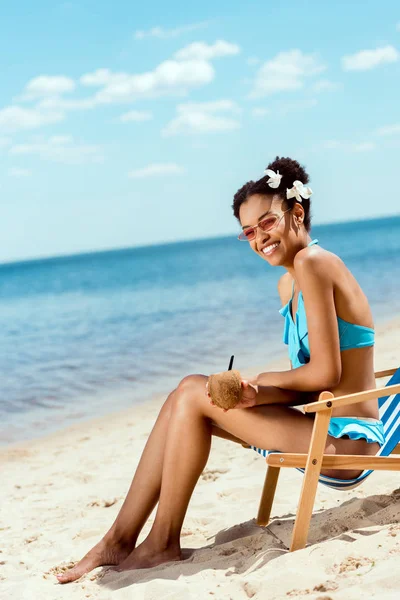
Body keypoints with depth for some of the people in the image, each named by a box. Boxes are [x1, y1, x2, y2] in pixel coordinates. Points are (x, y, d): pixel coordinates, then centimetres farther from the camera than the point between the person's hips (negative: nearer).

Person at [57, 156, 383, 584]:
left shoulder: (312, 263, -15)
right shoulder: (288, 284, 14)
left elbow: (325, 374, -20)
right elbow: (309, 383, 10)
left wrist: (258, 382, -5)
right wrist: (258, 395, -10)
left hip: (345, 441, -9)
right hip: (327, 428, 9)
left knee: (194, 395, -12)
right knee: (186, 394, 4)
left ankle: (163, 543, 0)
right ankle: (120, 539, 5)